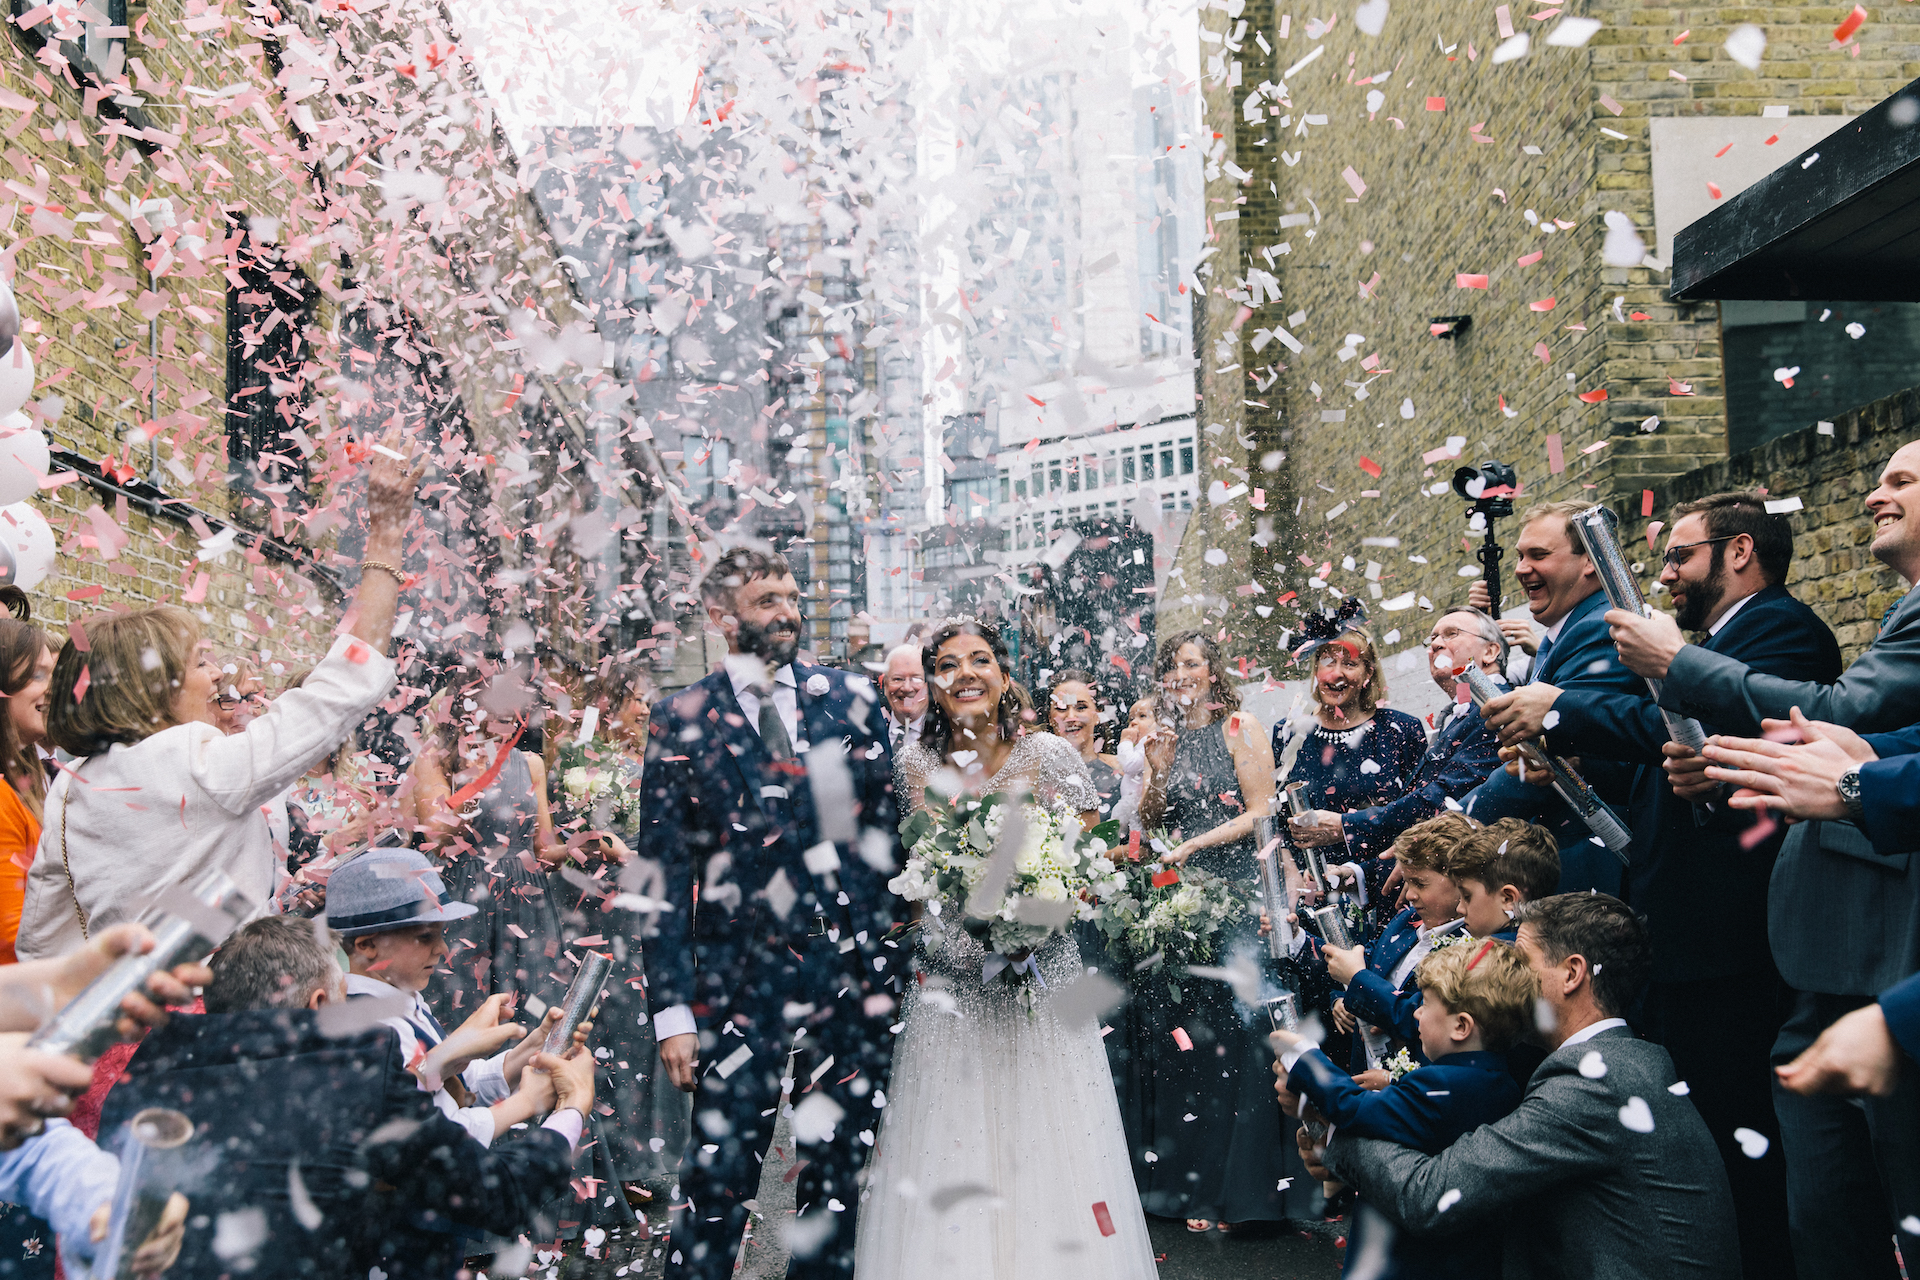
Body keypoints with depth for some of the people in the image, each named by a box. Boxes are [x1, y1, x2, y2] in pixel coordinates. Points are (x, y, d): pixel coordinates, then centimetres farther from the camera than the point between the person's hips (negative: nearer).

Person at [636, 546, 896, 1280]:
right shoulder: (682, 721, -1)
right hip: (742, 978, -2)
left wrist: (894, 954, 2)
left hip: (854, 973, 3)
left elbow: (889, 826, 9)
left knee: (839, 1170, 13)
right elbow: (665, 872, -2)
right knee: (718, 1178, 0)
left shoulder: (850, 700, 5)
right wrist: (672, 1007, -7)